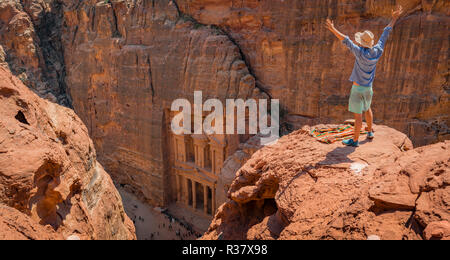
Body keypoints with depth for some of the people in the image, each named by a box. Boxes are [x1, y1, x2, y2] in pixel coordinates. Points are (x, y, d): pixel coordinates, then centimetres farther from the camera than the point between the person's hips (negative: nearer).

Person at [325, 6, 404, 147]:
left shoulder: (361, 52, -23)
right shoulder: (378, 51, -5)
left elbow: (347, 41, -28)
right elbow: (385, 34, 6)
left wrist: (333, 29, -30)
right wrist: (394, 18, 18)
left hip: (357, 88, -7)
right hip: (368, 88, 7)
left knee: (358, 115, -2)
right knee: (367, 109, 28)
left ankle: (355, 140, 6)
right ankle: (370, 132, 41)